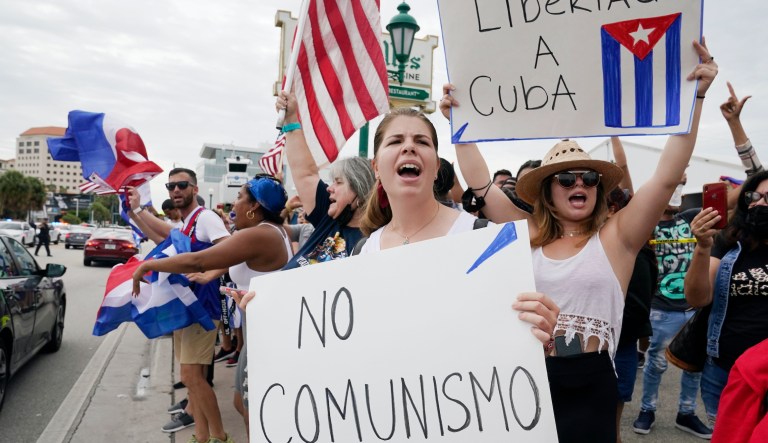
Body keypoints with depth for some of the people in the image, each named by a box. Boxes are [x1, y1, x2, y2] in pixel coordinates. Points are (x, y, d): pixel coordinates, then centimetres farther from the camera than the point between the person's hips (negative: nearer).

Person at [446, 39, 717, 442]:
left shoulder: (615, 237, -3)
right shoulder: (528, 235, 3)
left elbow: (667, 177, -12)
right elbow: (479, 182, 2)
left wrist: (694, 96, -16)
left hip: (588, 384, -2)